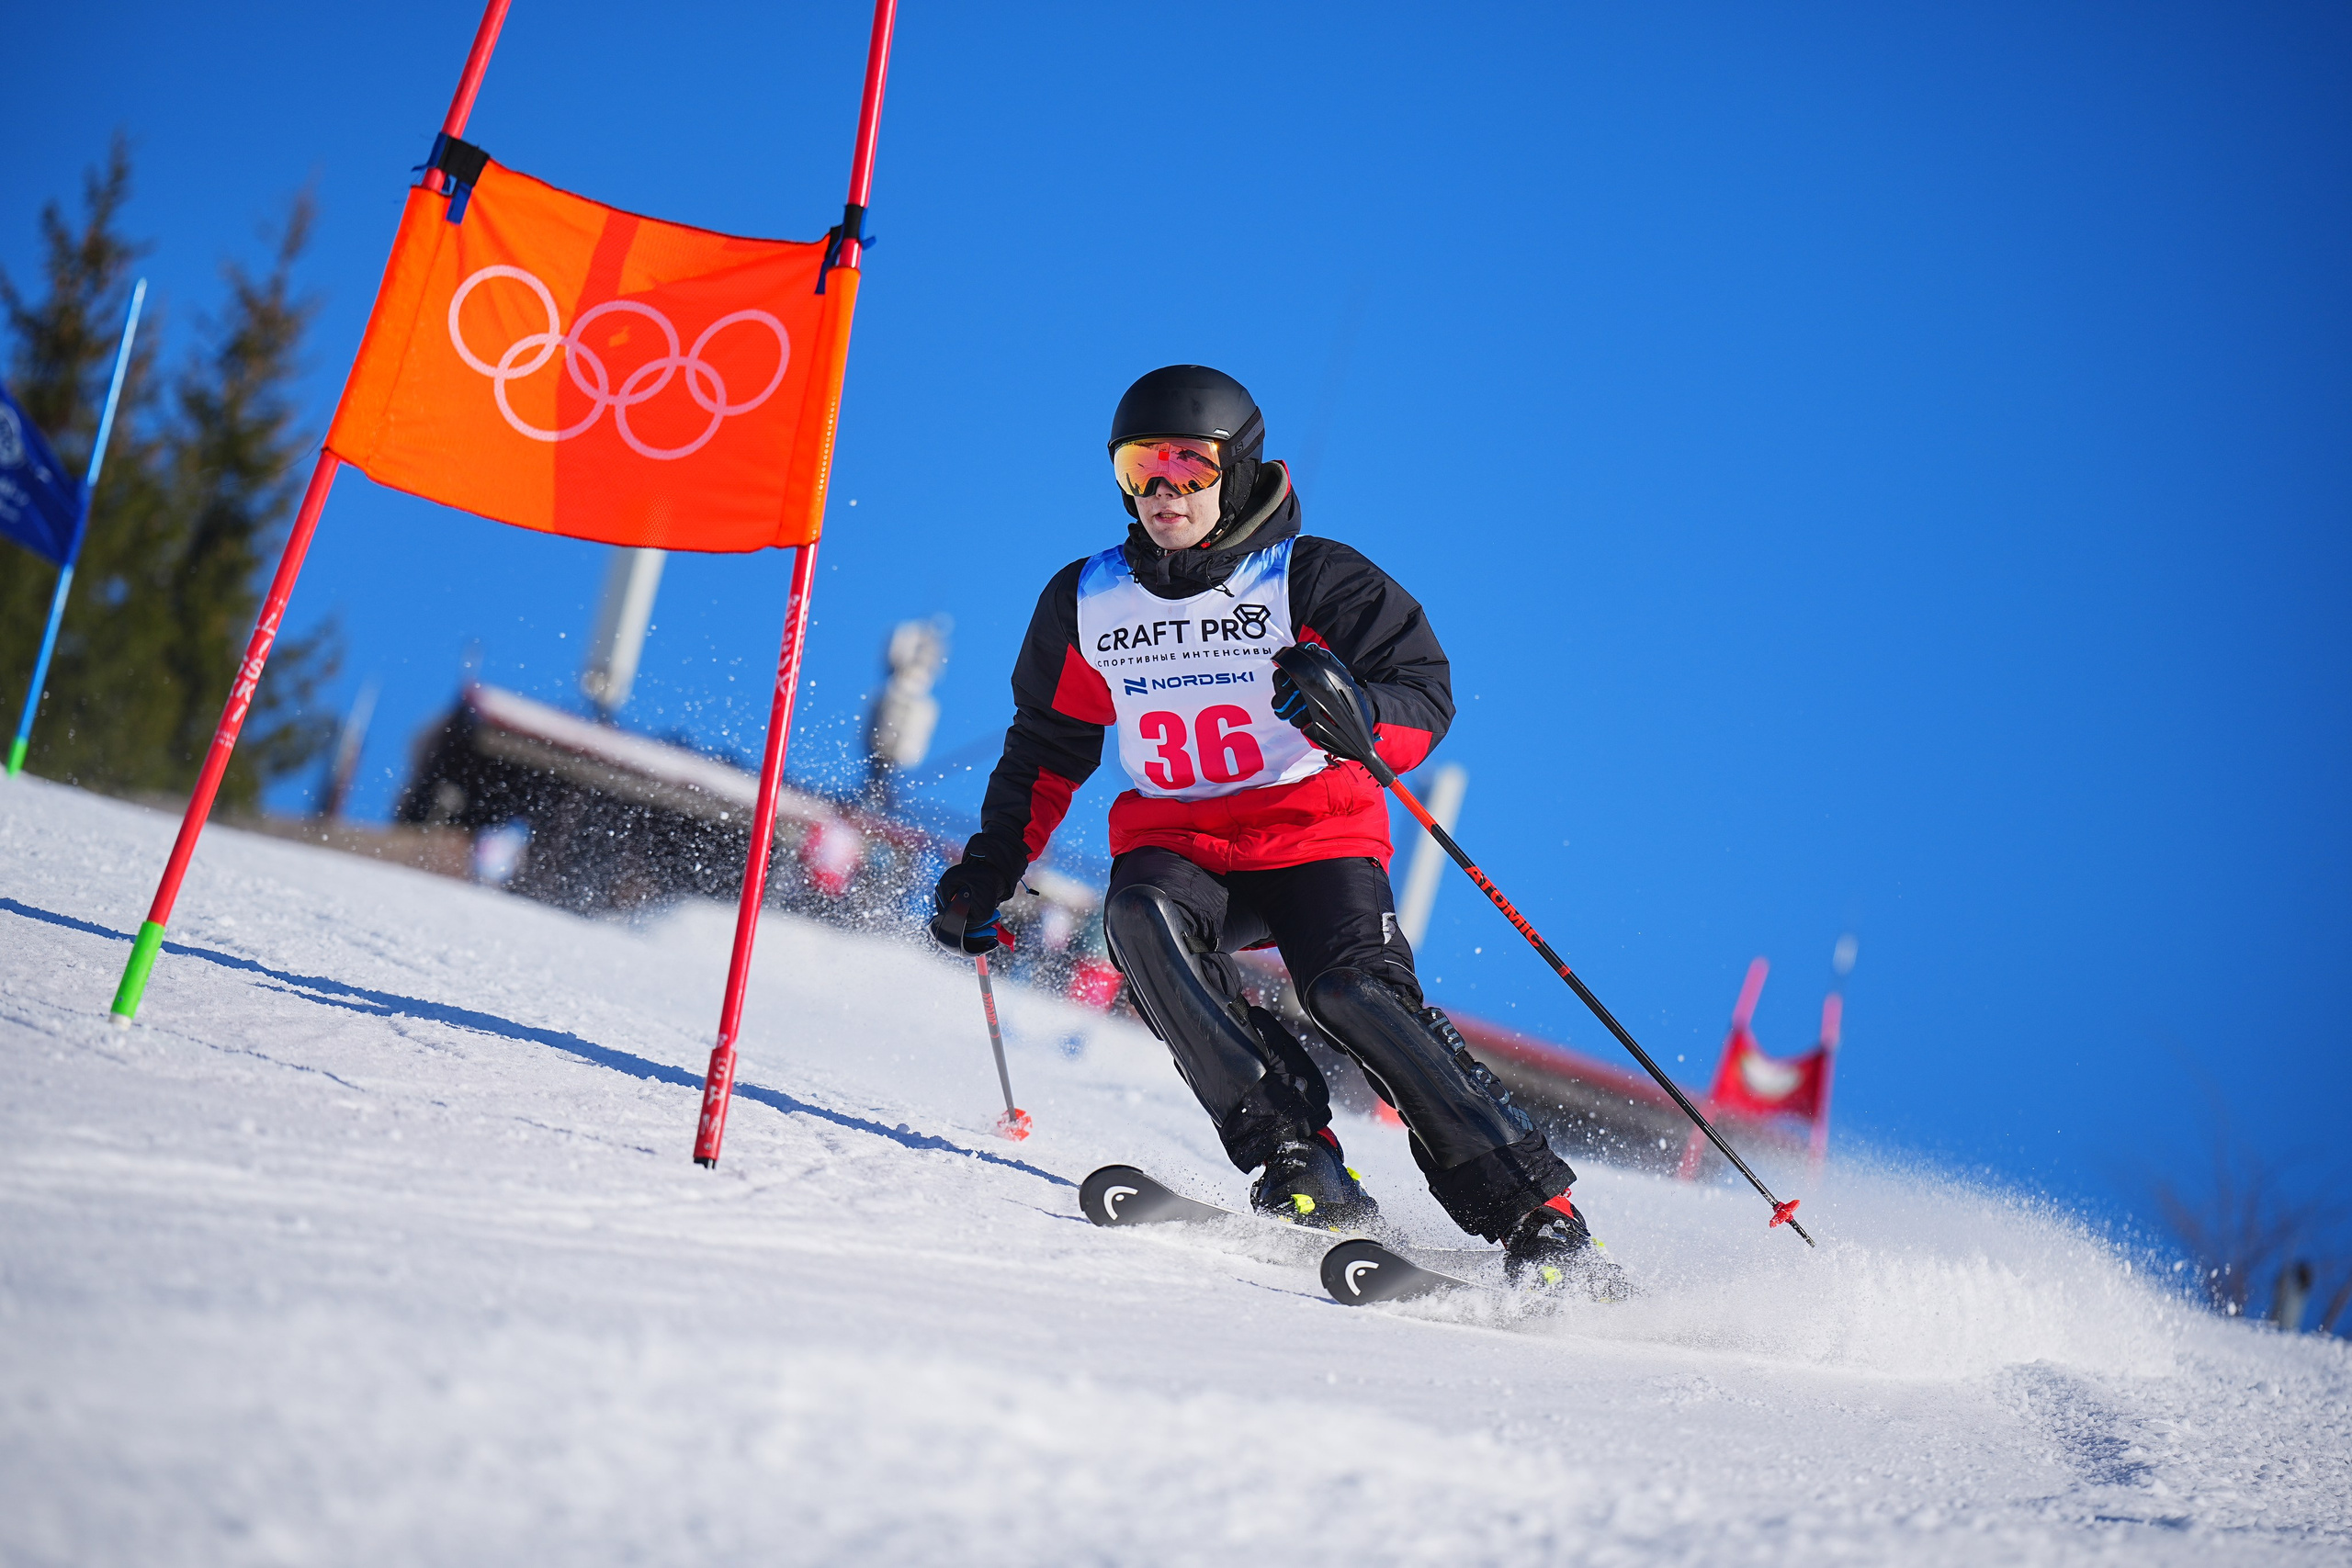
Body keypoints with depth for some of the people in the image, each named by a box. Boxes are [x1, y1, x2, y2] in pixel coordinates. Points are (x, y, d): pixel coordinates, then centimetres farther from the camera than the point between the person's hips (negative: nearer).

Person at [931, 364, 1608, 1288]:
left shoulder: (1311, 581, -6)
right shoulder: (1085, 602, 6)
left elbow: (1427, 695, -12)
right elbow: (1048, 745, 20)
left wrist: (1355, 713, -34)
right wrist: (990, 866, 14)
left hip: (1314, 834, -3)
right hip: (1175, 842, 4)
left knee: (1357, 992, -27)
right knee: (1141, 918, -30)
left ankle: (1534, 1212, -21)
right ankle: (1294, 1157, -30)